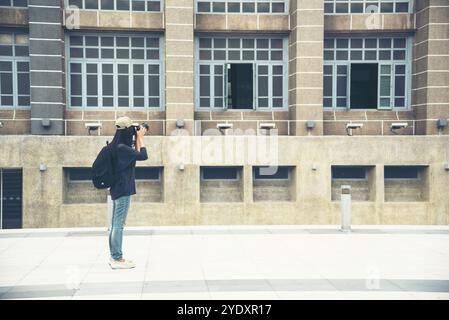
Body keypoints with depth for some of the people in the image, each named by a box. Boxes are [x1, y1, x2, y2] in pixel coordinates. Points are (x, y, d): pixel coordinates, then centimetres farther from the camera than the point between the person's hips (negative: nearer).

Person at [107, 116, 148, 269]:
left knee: (115, 224, 12)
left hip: (117, 188, 10)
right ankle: (117, 259, -2)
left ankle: (114, 257, 19)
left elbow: (135, 154, 21)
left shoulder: (116, 146, 10)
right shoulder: (121, 147, -19)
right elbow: (143, 156, -17)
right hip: (123, 190, -10)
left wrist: (137, 139, 13)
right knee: (119, 224, -6)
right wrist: (140, 137, -6)